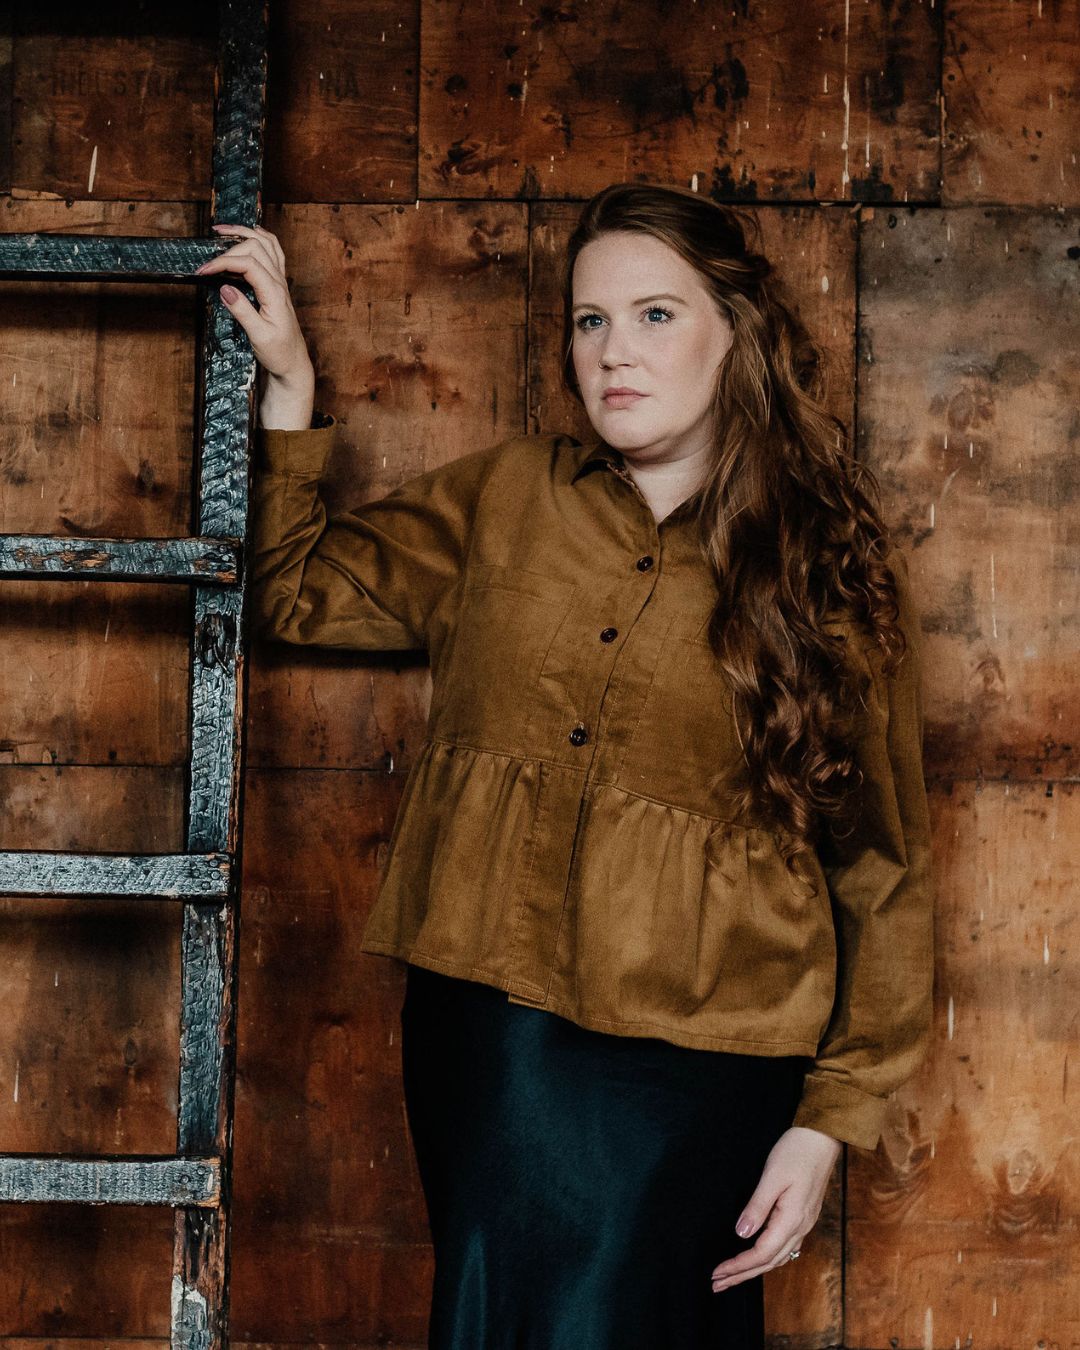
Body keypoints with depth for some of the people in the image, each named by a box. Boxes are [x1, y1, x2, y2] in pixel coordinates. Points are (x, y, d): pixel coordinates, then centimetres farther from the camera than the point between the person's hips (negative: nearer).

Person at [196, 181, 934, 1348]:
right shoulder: (505, 499, 7)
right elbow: (297, 592, 16)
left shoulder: (833, 573, 0)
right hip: (485, 1031, 3)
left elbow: (883, 867, 1)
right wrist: (286, 379, 6)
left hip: (694, 1069, -3)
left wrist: (832, 1119, -2)